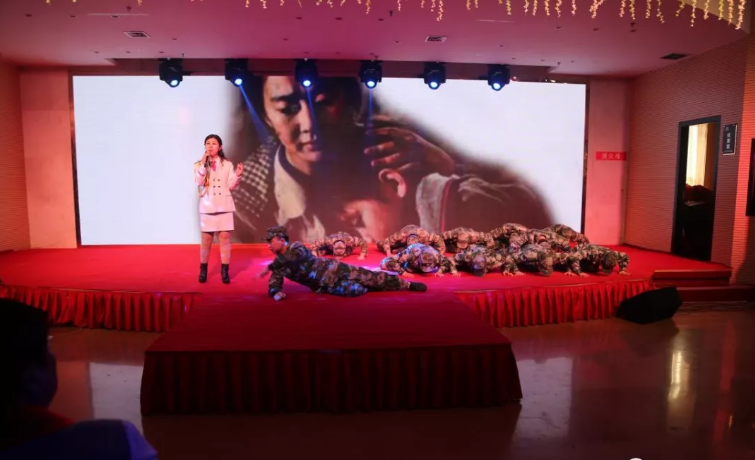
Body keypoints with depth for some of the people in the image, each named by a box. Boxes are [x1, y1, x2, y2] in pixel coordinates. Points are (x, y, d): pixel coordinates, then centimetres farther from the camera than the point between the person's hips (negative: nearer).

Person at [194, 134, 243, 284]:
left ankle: (225, 272, 5)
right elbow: (198, 183, -12)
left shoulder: (227, 165, 5)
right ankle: (203, 270, 19)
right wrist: (204, 164, -17)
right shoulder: (199, 165, 4)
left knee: (225, 238, -1)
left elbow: (231, 186, 0)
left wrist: (237, 175, -16)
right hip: (207, 206, 0)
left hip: (224, 206, 0)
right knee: (206, 239, 5)